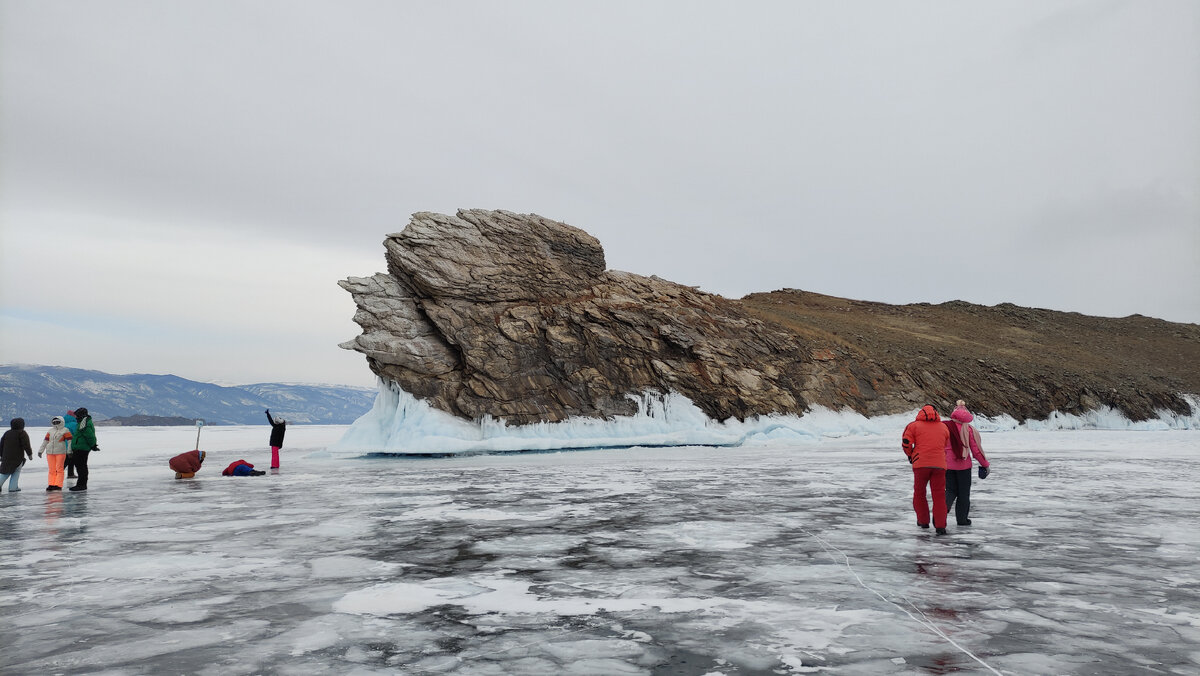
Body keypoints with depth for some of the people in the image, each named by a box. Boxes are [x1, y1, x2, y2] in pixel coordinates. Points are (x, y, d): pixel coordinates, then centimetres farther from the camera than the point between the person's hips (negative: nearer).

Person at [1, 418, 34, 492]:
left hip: (6, 457, 5)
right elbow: (26, 445, -14)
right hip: (17, 457, -5)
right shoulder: (22, 433, -8)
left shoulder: (7, 433, 11)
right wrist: (30, 454, -5)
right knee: (16, 472, 4)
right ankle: (12, 487, 1)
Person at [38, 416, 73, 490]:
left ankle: (58, 485, -2)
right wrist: (41, 450, 17)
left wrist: (69, 451, -11)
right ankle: (51, 485, 10)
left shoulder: (65, 430, -1)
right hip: (50, 452, 5)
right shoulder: (50, 431, 16)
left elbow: (69, 441, -5)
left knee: (59, 469, -4)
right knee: (52, 469, 6)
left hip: (60, 452, -5)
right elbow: (45, 441, 19)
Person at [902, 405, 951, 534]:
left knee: (919, 493, 15)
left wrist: (910, 455, 14)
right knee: (939, 496, 5)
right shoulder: (944, 427, 14)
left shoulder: (914, 425, 3)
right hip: (939, 464, 2)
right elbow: (945, 446, 18)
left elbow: (906, 443, -3)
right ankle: (940, 526, -1)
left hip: (921, 464, -2)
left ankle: (923, 521, 22)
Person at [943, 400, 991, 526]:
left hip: (947, 464, 2)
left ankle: (943, 509, -16)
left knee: (951, 490, 11)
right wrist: (986, 464, 8)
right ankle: (962, 518, 18)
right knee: (963, 492, 13)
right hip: (964, 464, -2)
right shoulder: (969, 429, -8)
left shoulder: (944, 427, -4)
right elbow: (976, 450, -5)